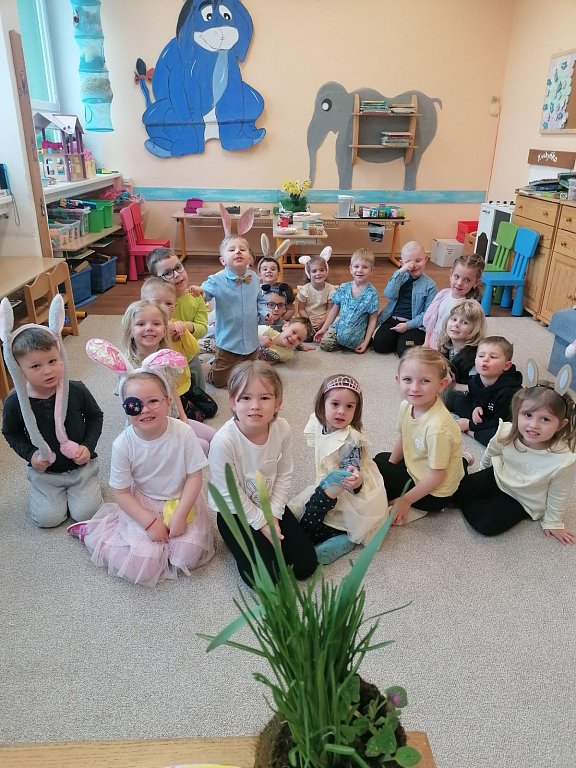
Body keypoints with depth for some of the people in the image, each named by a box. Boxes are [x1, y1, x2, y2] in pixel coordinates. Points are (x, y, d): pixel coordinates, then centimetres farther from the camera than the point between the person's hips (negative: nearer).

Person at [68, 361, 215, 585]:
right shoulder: (123, 444, -18)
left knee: (189, 556, -15)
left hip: (181, 502, 2)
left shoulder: (183, 433, -18)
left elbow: (195, 476, -10)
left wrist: (180, 515, -17)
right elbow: (122, 493, -9)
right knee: (143, 567, -13)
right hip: (142, 505, -1)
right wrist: (150, 522, -17)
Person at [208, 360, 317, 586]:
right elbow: (230, 495, -20)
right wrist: (261, 523, -13)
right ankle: (246, 544, 14)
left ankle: (268, 542, 21)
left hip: (271, 505, 4)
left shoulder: (282, 428, -17)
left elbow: (284, 476, -6)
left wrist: (273, 516, -11)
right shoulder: (224, 441, -30)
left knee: (306, 565, -1)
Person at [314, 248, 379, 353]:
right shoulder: (343, 288, 0)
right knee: (325, 344, -16)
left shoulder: (371, 293, -11)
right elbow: (334, 310, 10)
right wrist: (323, 329, 8)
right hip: (339, 325, 3)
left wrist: (366, 341, -12)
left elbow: (372, 320, -8)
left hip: (357, 330, -3)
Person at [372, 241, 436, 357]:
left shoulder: (429, 284, -3)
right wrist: (400, 272, -18)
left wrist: (408, 325, -15)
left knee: (405, 352, -23)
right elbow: (389, 295, -11)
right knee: (378, 345, -17)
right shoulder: (399, 276, 7)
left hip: (414, 324, -3)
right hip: (391, 319, 3)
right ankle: (398, 339, 11)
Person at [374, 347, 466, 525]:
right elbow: (402, 439, 7)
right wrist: (388, 468, 11)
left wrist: (406, 501, -16)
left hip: (434, 493, -7)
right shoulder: (407, 405, -12)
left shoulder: (438, 427, -35)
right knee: (380, 460, 26)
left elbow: (436, 476, -25)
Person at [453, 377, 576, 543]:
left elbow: (558, 496, -16)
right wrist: (483, 471, 19)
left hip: (522, 500, -2)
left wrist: (552, 523, -1)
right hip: (497, 477, 3)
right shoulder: (506, 433, -25)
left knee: (487, 525, -20)